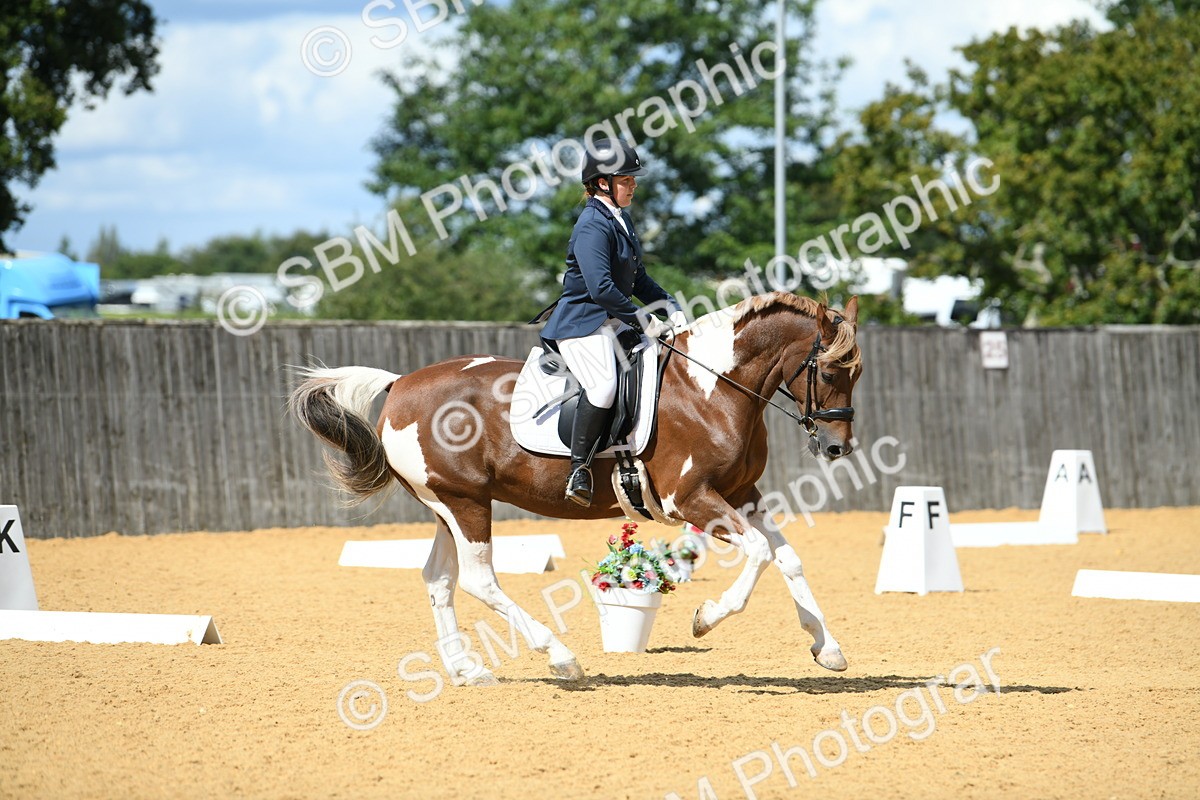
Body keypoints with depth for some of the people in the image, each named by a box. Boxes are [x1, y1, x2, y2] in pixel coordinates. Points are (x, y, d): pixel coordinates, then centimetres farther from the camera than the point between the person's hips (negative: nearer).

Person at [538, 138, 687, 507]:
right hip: (581, 321, -10)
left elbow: (637, 279, 22)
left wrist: (670, 307, 8)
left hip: (614, 320, 10)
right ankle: (579, 469, -23)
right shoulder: (593, 225, -16)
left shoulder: (621, 221, 14)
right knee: (604, 384, -31)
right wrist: (642, 320, -20)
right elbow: (601, 288, -26)